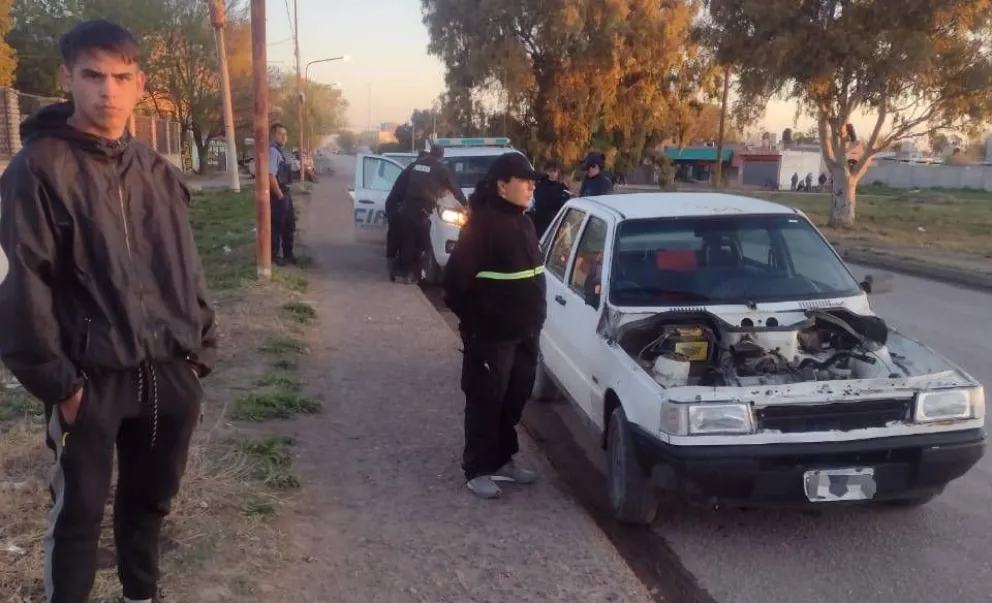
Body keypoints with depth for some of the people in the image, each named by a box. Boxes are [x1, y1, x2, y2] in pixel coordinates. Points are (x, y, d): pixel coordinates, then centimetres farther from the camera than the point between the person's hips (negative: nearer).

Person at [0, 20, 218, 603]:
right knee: (79, 514, 7)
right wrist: (56, 380, -14)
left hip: (169, 374, 5)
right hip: (91, 379, -5)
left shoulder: (160, 173, 9)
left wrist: (201, 351, 7)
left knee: (150, 502, 18)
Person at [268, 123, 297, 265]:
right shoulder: (272, 151, -17)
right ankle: (273, 256, 8)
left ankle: (288, 254, 29)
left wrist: (287, 194, 15)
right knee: (277, 226, -1)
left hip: (287, 193, 10)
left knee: (289, 226, 17)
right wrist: (280, 195, -20)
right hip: (278, 195, -10)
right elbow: (270, 176, -24)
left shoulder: (282, 151, 14)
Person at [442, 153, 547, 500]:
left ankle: (503, 460, 30)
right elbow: (456, 278, -17)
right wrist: (472, 318, -8)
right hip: (491, 334, -8)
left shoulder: (523, 223, 11)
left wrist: (534, 318, 17)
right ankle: (477, 470, 13)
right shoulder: (482, 223, -17)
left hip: (524, 332, 8)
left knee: (514, 400, 16)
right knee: (486, 402, 1)